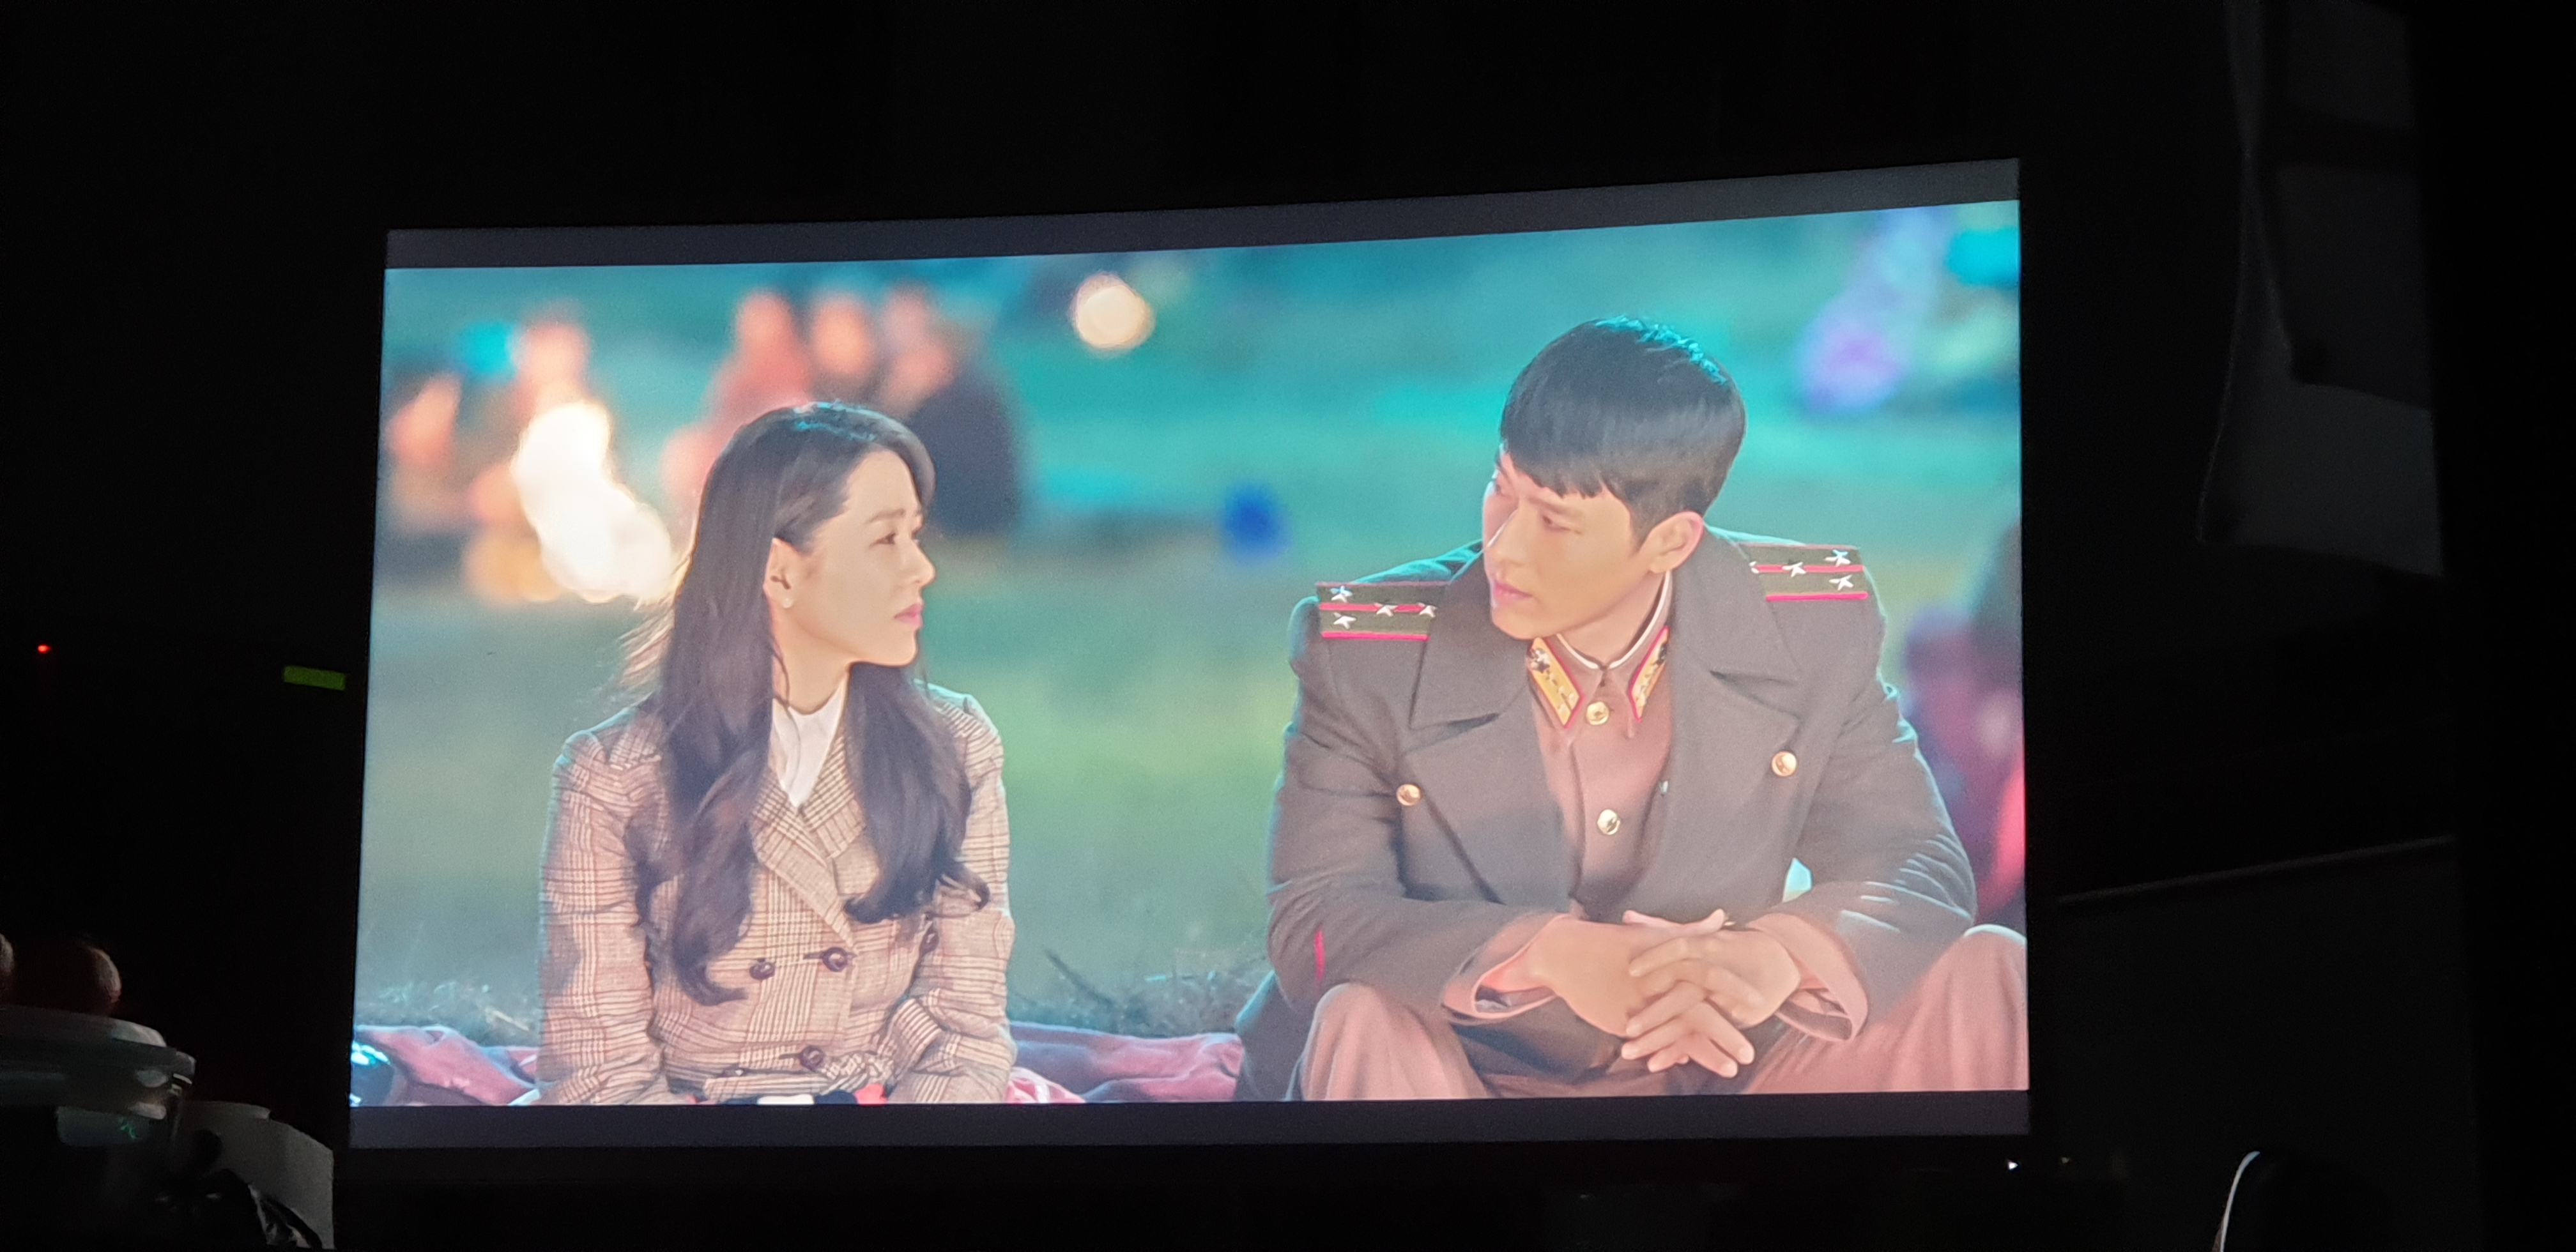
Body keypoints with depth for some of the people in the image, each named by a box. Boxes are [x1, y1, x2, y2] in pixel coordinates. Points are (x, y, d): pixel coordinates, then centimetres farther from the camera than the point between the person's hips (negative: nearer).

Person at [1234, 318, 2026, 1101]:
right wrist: (1554, 956, -34)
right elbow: (1312, 921, -17)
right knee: (1365, 1021, -35)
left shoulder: (1814, 631, -7)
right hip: (1458, 1081, -1)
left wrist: (1781, 953, -28)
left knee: (1984, 975, -16)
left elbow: (1916, 869, -3)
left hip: (1713, 1068, 2)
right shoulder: (1364, 652, -12)